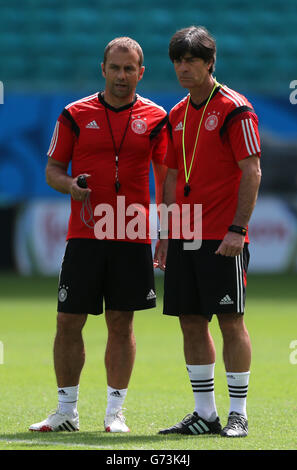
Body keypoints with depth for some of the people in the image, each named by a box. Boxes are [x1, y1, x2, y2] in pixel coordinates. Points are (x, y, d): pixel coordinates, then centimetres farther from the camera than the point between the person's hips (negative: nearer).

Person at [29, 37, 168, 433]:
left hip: (133, 239, 0)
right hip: (84, 235, 0)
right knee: (69, 322, 0)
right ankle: (66, 411, 11)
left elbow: (165, 177, 7)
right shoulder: (75, 114, 4)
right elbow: (53, 169, 8)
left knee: (121, 324, 3)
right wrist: (69, 184, -14)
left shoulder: (155, 118, 5)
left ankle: (115, 412, 10)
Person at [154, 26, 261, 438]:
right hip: (184, 236, 7)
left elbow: (251, 171, -11)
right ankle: (205, 414, 12)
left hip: (222, 240, -7)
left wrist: (237, 229, -18)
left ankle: (238, 415, 2)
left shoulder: (234, 110, -7)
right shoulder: (177, 115, 14)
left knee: (231, 321, -4)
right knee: (191, 322, 6)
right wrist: (166, 235, 14)